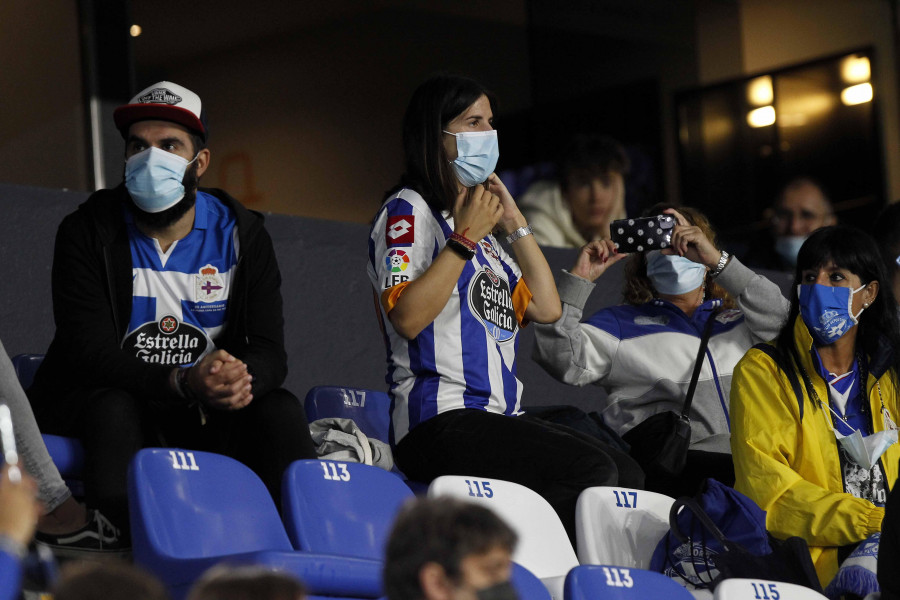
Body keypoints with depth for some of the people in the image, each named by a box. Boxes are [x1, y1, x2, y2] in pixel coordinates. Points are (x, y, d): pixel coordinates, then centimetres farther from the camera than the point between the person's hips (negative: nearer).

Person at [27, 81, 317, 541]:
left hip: (206, 413, 3)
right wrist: (184, 382, -36)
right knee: (114, 408, -34)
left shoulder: (239, 234, 0)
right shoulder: (87, 232, -8)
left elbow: (268, 352, -6)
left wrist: (236, 380, -33)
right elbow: (91, 354, -18)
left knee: (279, 409, -23)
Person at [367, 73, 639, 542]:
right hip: (440, 423, -9)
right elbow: (407, 317, -16)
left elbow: (546, 309, 18)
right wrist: (465, 239, -14)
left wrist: (515, 224, 16)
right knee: (593, 470, -25)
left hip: (497, 420, 9)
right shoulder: (408, 211, 0)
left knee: (629, 476, -6)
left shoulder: (481, 230, 26)